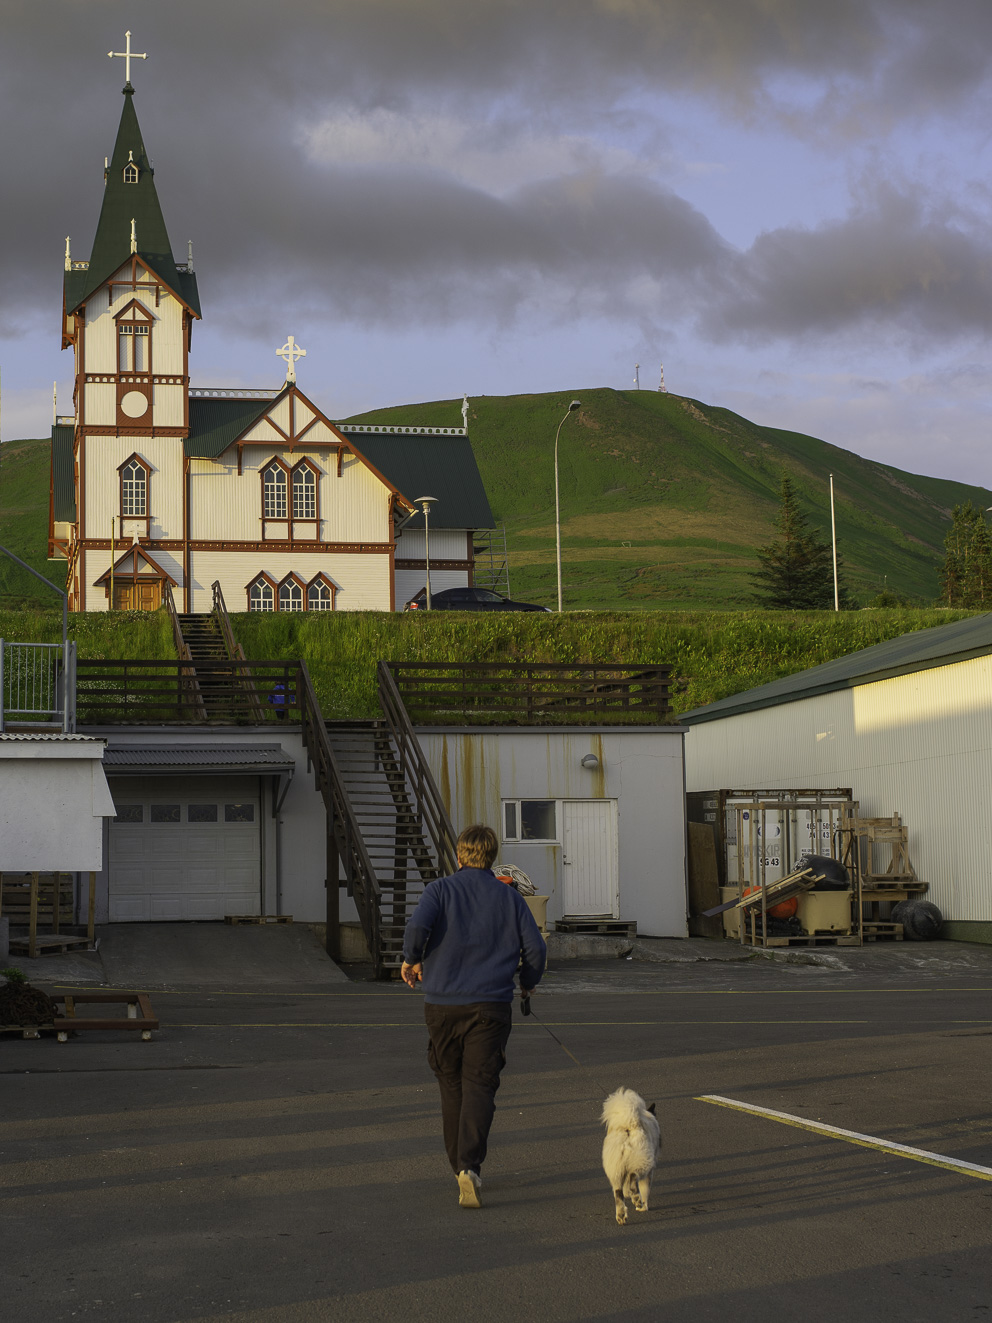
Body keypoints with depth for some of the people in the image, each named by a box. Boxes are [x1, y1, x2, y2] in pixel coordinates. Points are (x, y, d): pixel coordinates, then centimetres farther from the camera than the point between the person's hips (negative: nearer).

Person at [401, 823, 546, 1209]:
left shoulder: (440, 889, 2)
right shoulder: (509, 896, 7)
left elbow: (418, 926, -16)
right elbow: (535, 947, 3)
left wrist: (412, 959, 3)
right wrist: (528, 982, 21)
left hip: (442, 1003, 0)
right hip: (490, 1004, 0)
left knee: (452, 1086, 15)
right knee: (479, 1086, -4)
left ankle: (462, 1167, 22)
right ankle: (470, 1166, -23)